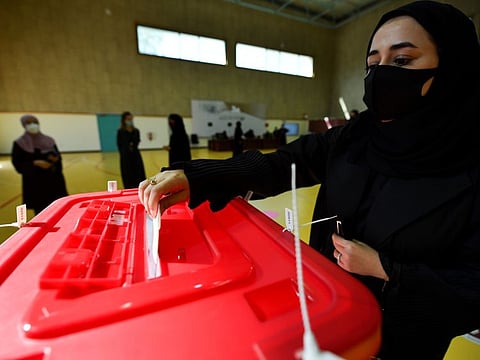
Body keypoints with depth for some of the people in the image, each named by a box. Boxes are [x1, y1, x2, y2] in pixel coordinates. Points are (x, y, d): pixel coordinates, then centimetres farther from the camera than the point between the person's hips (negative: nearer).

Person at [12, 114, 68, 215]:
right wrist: (35, 163, -22)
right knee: (39, 209, 3)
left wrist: (56, 158, -15)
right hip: (34, 182, -2)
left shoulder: (49, 140, 5)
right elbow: (17, 164, -7)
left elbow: (58, 156, 8)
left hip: (53, 179, 3)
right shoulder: (19, 143, -2)